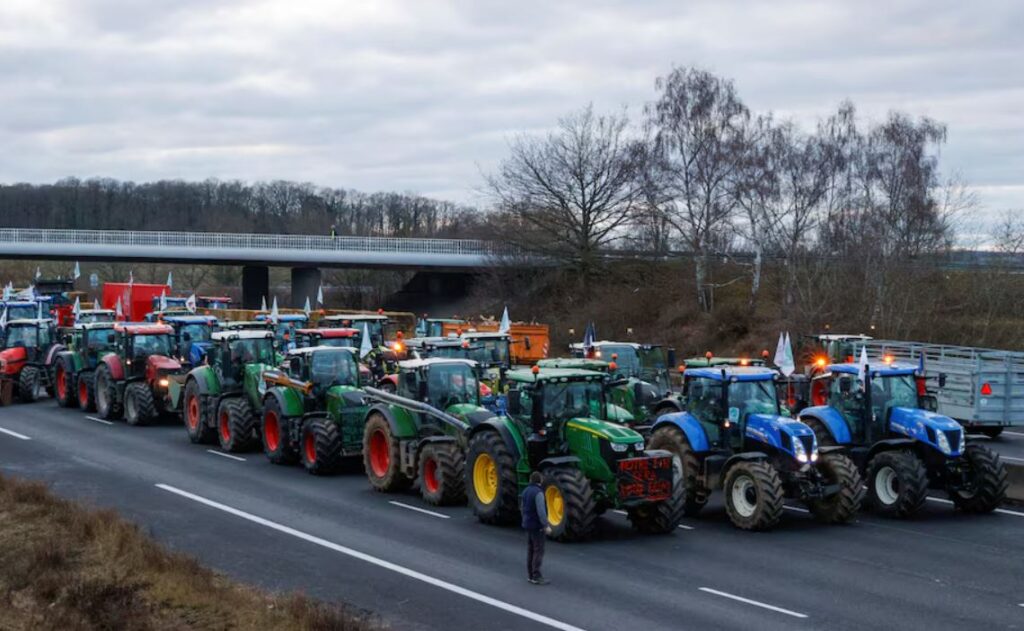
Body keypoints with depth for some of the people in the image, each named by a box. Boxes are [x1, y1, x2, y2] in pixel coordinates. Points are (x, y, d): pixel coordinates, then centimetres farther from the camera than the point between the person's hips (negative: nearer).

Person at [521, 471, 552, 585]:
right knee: (538, 551, -6)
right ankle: (536, 576, -7)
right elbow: (541, 511, -24)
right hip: (537, 526, -9)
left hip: (528, 525, 9)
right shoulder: (538, 493, -18)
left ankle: (530, 575, 14)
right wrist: (546, 526, -22)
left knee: (531, 550, 11)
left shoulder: (526, 491, 8)